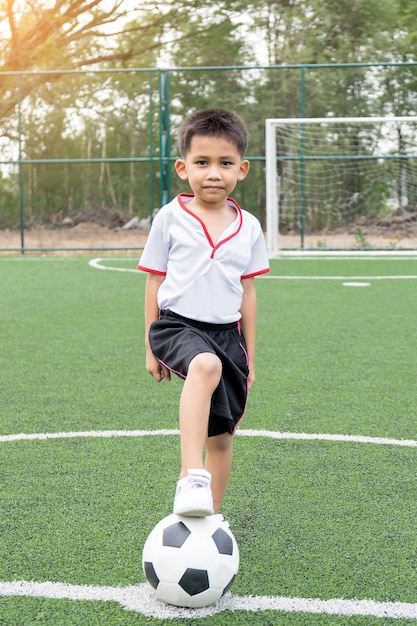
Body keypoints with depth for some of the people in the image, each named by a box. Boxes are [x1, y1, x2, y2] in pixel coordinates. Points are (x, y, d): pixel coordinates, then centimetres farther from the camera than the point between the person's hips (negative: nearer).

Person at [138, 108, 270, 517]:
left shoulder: (248, 227, 6)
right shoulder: (170, 218, -1)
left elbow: (247, 292, 12)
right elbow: (154, 282, 4)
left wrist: (249, 356, 13)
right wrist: (151, 348, 5)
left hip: (226, 332, 4)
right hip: (177, 324, -4)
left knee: (222, 435, 9)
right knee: (205, 366, -38)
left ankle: (211, 517, 28)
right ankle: (191, 478, -44)